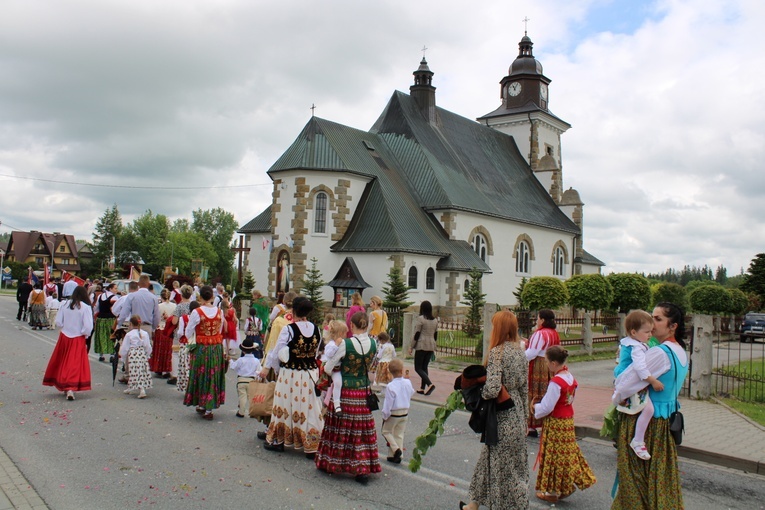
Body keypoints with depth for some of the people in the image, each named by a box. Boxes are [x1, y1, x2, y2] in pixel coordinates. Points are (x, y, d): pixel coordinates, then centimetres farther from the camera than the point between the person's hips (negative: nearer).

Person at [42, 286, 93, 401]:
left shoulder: (66, 304, -2)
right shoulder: (86, 307, -14)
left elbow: (58, 322, 1)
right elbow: (88, 327, -17)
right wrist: (85, 334, 1)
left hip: (64, 337, 4)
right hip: (78, 339, -4)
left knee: (62, 363, 18)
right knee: (75, 364, -2)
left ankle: (63, 386, 30)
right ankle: (71, 389, -13)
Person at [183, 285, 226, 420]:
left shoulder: (196, 312, -13)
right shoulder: (219, 312, -2)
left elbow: (188, 333, -7)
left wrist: (190, 320, 9)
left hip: (201, 348, -3)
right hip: (217, 348, 3)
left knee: (202, 375, 10)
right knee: (214, 375, 13)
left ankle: (202, 405, 18)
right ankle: (209, 407, 21)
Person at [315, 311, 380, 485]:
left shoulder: (346, 344, -16)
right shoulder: (373, 344, -4)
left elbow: (327, 369, -9)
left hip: (345, 392, -3)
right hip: (364, 392, 3)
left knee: (340, 428, 10)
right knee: (362, 430, 10)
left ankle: (330, 463, 26)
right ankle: (363, 469, 11)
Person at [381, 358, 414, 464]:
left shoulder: (390, 386, -22)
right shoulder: (408, 383, -8)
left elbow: (388, 403, -17)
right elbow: (411, 394, 9)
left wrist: (385, 416, -7)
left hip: (393, 414, -5)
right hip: (405, 412, 5)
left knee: (386, 431, 13)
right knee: (400, 434, 14)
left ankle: (396, 449, -4)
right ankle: (395, 456, 18)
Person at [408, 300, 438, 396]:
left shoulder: (420, 318, -11)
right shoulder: (435, 320, 9)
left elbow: (417, 334, -12)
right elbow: (436, 335, 14)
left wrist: (411, 347, -5)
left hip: (421, 346, -7)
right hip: (431, 346, 7)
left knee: (418, 368, -1)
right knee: (424, 367, 14)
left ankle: (430, 384, -19)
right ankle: (422, 388, 13)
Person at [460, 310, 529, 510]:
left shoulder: (497, 352, -19)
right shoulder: (519, 351, 5)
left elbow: (492, 390, -28)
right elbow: (524, 387, 11)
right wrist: (524, 416, 19)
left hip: (502, 417, -8)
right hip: (517, 414, 8)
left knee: (503, 466, 6)